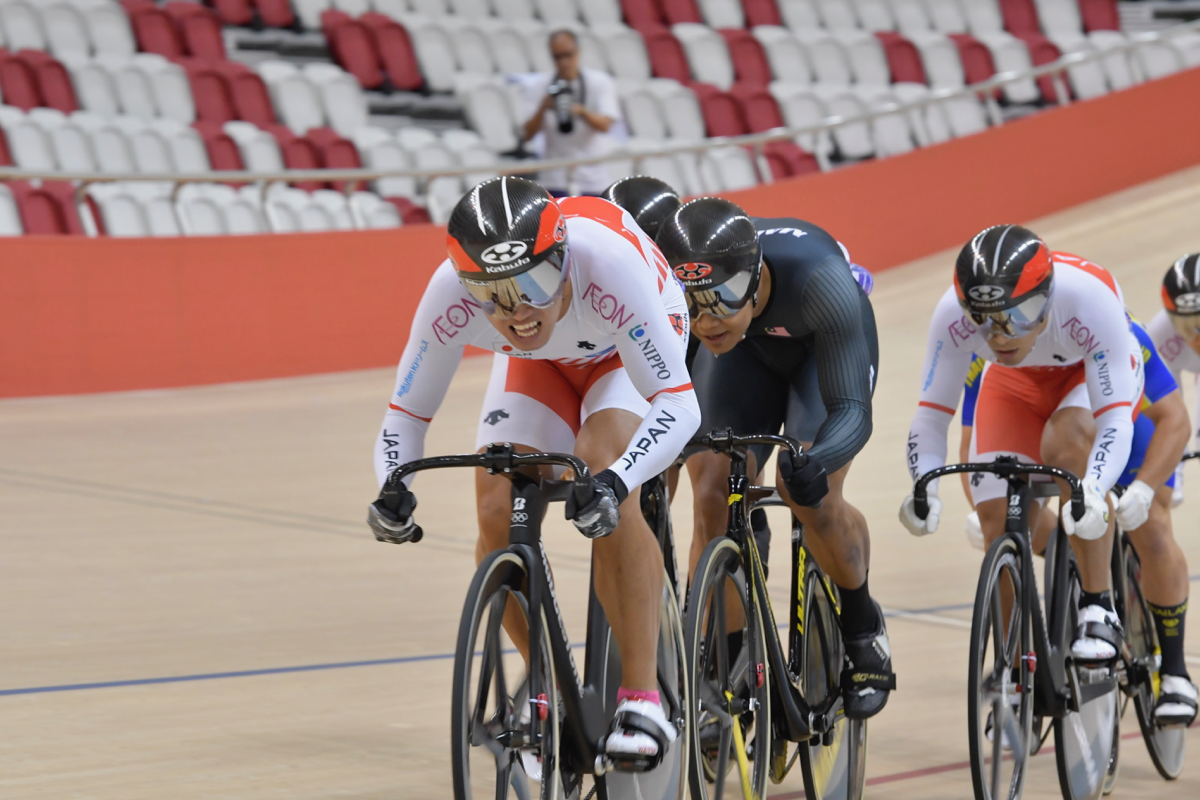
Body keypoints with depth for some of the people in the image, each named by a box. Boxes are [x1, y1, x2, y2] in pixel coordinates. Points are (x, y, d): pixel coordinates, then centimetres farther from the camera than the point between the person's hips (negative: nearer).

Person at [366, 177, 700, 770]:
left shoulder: (608, 260, -44)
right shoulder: (450, 294, -34)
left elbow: (680, 406, -43)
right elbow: (406, 414, -21)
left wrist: (614, 482, -59)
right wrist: (394, 489, -42)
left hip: (628, 351, -3)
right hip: (538, 365, 3)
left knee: (604, 493, -30)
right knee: (497, 511, -16)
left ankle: (642, 699, -22)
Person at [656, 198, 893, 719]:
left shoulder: (820, 279, -44)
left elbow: (851, 409, -42)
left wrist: (815, 462, -62)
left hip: (825, 345, -3)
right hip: (747, 348, 3)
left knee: (811, 497, -22)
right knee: (713, 499, -14)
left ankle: (863, 628, 6)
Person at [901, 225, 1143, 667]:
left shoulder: (1090, 299, -41)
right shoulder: (953, 314, -34)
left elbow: (1115, 420, -41)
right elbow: (932, 414, -26)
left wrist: (1092, 490, -58)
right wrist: (923, 487, -44)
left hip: (1093, 371, -3)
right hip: (1015, 384, 3)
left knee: (1066, 447, -35)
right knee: (997, 519, -12)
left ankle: (1098, 609, -22)